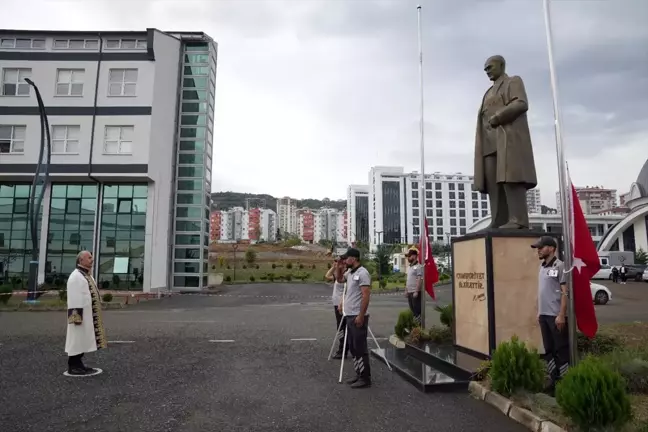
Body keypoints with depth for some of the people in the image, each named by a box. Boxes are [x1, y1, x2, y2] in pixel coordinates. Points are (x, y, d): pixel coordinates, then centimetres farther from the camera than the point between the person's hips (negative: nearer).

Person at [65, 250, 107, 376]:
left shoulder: (88, 276, 15)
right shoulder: (76, 276, -15)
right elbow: (74, 298, -21)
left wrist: (94, 317, 21)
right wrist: (77, 317, -25)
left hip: (88, 315, 10)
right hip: (81, 315, -10)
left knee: (82, 340, 13)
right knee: (77, 340, -4)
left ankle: (78, 365, 19)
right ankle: (73, 367, 3)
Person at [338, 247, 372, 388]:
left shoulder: (362, 273, -15)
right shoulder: (350, 273, 13)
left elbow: (366, 296, -20)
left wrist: (361, 316, -22)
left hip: (358, 316, -10)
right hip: (350, 315, 10)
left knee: (360, 348, -5)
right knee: (353, 347, 14)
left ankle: (365, 378, 3)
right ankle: (359, 374, 23)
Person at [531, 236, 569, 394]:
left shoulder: (559, 266, -10)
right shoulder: (542, 267, 13)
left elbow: (565, 292, -13)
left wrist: (561, 315, -18)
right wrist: (539, 312, 14)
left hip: (556, 316, -8)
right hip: (544, 315, 8)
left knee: (562, 350, 0)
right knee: (549, 350, 13)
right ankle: (555, 381, 24)